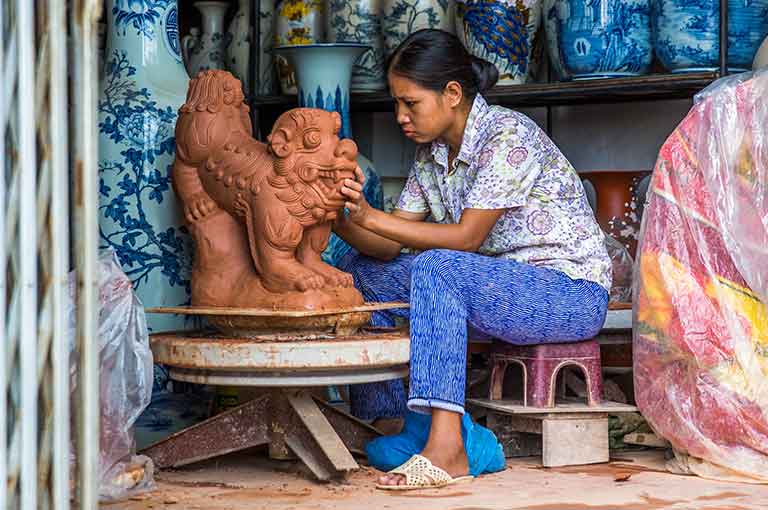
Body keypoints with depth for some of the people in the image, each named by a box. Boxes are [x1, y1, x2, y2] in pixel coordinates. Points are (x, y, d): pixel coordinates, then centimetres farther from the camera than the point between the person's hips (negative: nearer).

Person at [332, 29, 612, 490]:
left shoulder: (507, 135, -18)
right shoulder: (431, 152, 6)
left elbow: (467, 237, -24)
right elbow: (390, 246, 1)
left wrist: (371, 218, -29)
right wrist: (344, 222, -19)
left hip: (572, 291, -9)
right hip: (502, 287, 9)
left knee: (437, 267, -34)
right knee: (362, 270, 2)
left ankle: (446, 449, -40)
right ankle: (383, 421, 4)